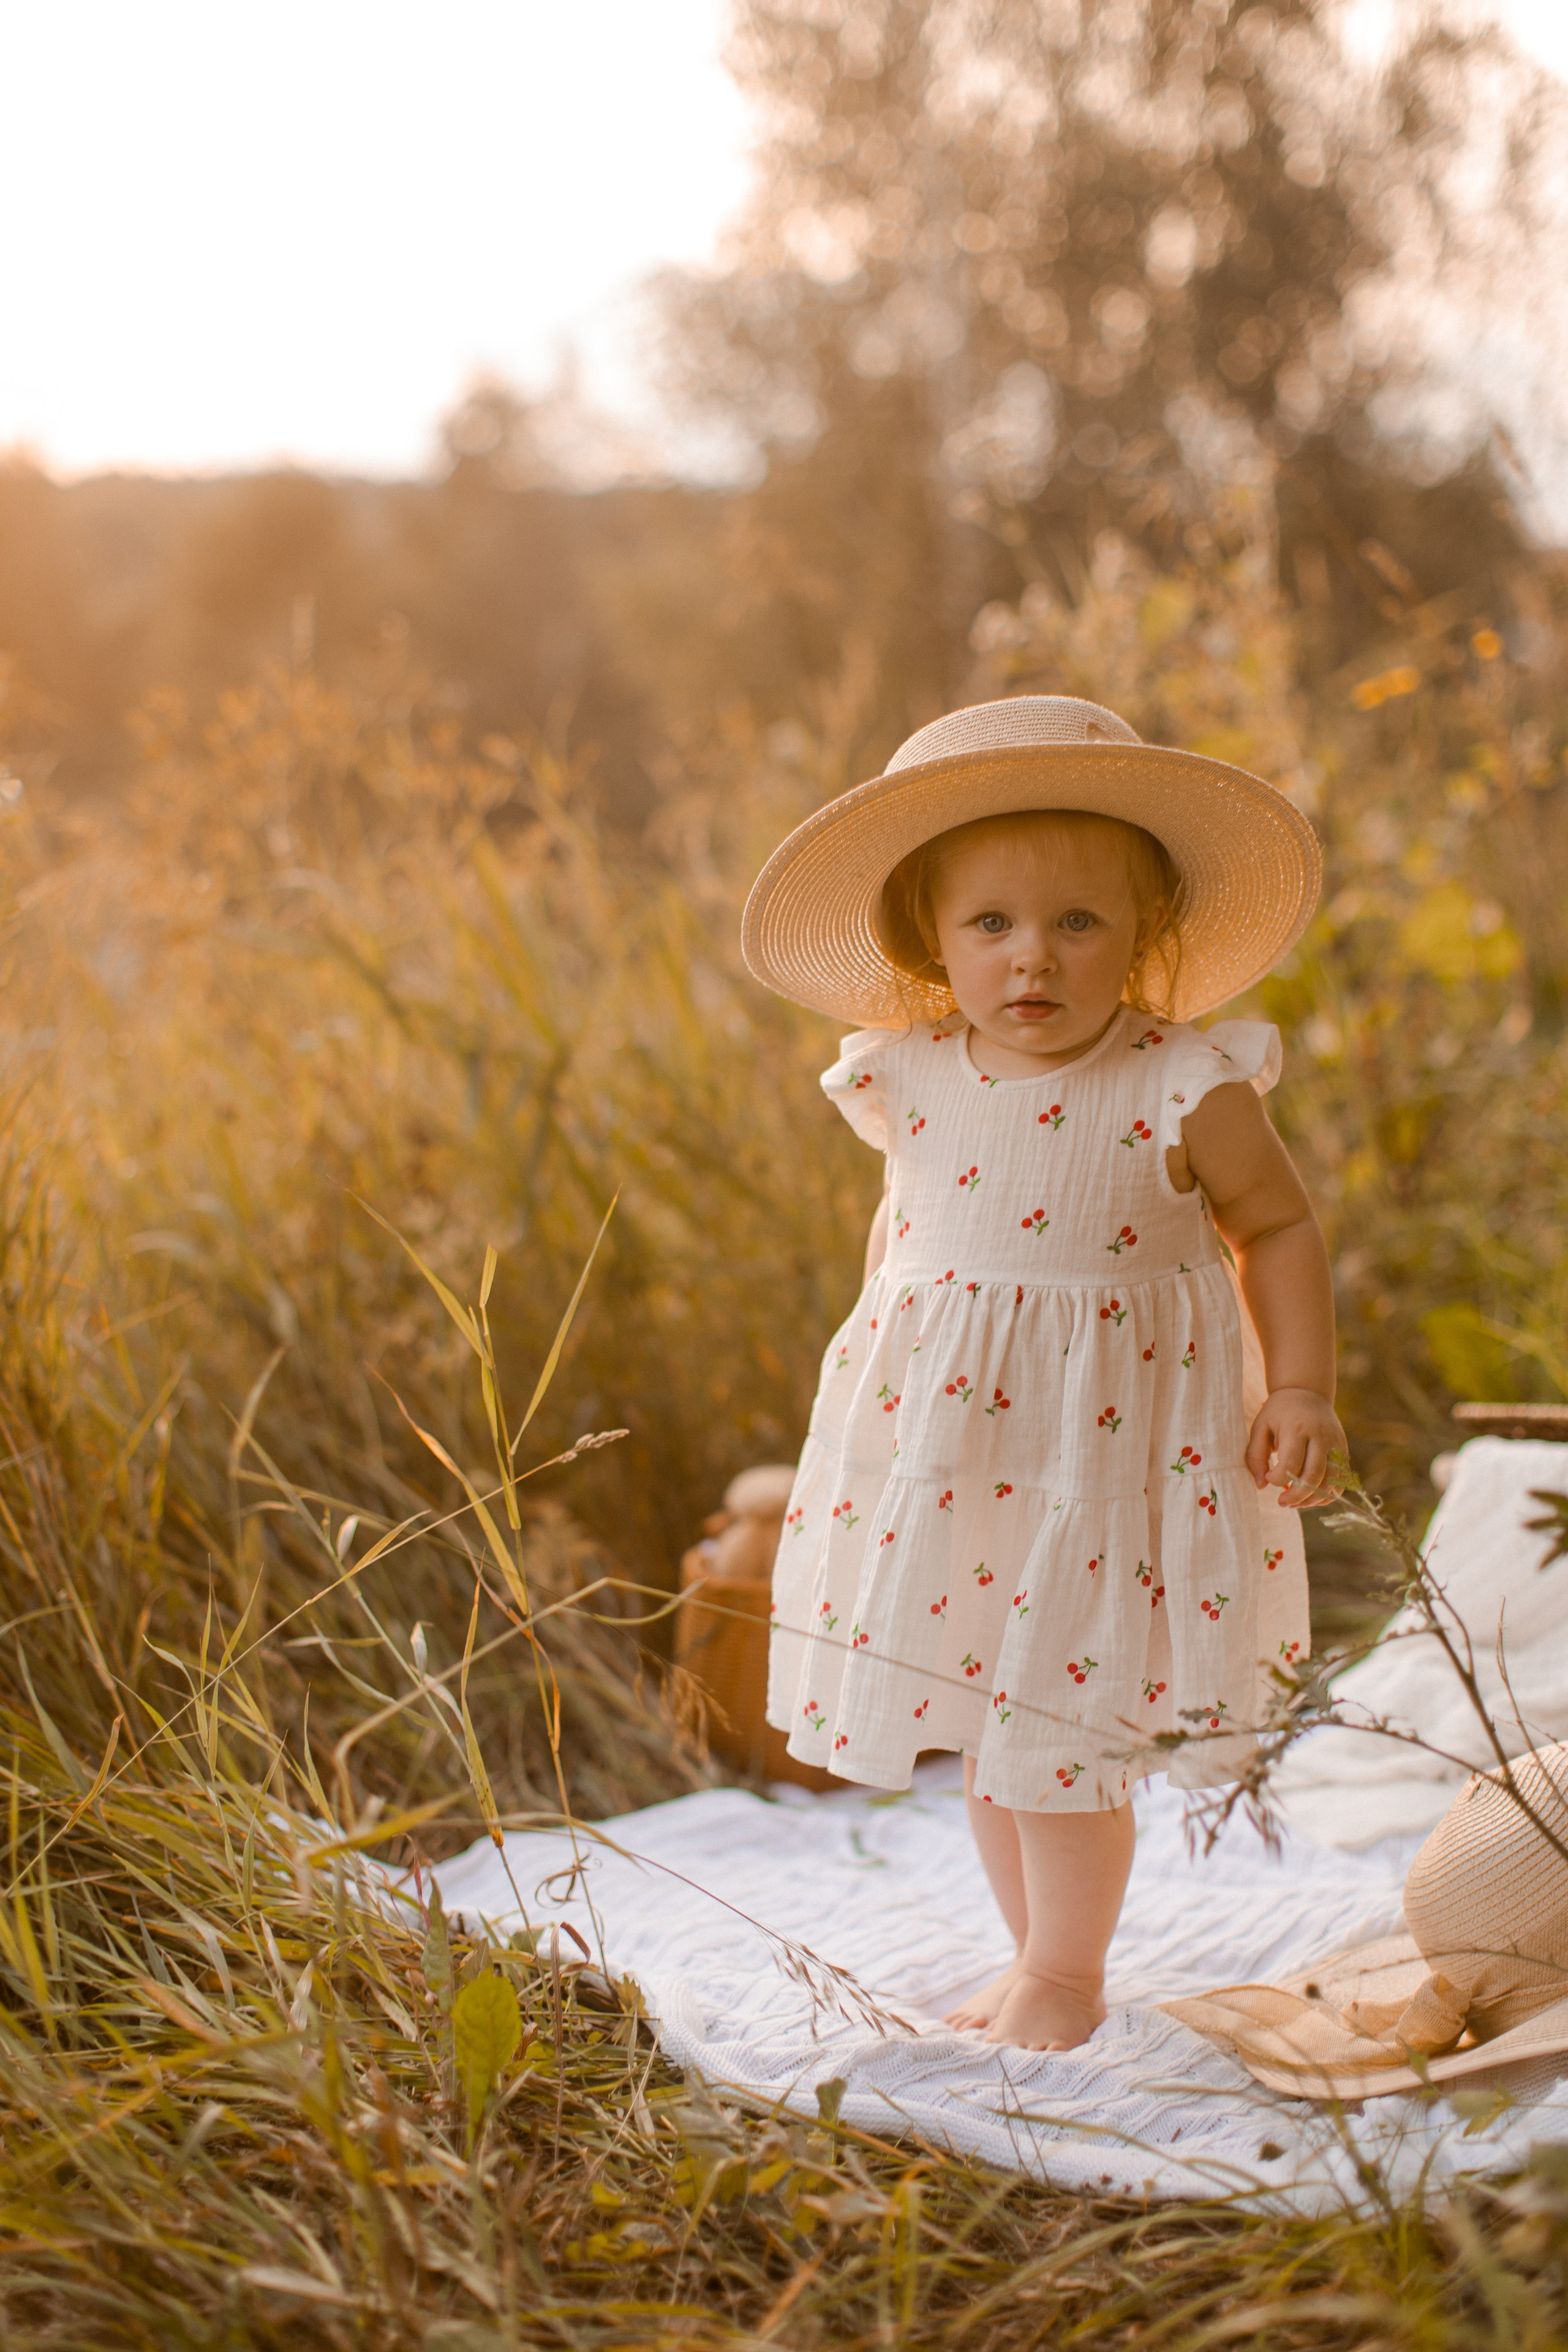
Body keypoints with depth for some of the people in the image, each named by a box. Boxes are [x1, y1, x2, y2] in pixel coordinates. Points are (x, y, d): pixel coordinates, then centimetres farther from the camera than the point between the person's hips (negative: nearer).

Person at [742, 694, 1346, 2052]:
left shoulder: (1186, 1093, -14)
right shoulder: (913, 1085, -3)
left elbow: (1276, 1228, -2)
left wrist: (1302, 1392, -8)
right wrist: (874, 1365, 14)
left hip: (1102, 1454, -4)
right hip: (942, 1449, 4)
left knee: (1062, 1723, 0)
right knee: (987, 1724, 15)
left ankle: (1066, 1975, 22)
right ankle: (1036, 1952, 33)